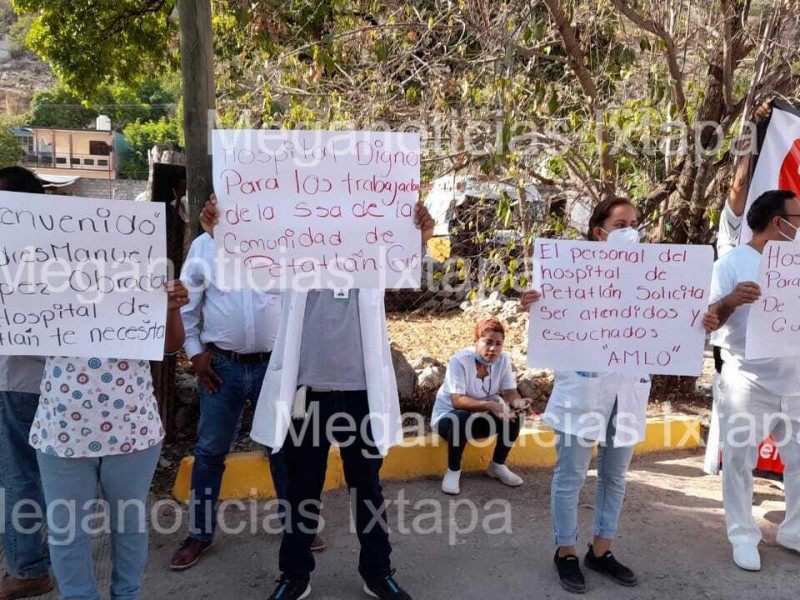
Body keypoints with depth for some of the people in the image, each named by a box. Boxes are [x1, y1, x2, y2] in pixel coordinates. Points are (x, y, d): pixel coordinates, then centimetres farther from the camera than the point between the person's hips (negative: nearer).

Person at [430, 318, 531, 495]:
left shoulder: (503, 359, -11)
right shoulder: (460, 360, -26)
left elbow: (510, 392, -11)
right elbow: (457, 401, -33)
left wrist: (518, 402, -35)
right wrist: (489, 405, -47)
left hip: (481, 416, 5)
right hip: (448, 416, -5)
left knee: (515, 415, -18)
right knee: (462, 419, -38)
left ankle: (497, 465, 3)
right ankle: (453, 471, -14)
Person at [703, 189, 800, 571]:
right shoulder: (732, 263, -5)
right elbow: (711, 320, -8)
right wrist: (731, 301, -27)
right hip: (747, 380, -5)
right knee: (739, 459, 1)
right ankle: (743, 537, 15)